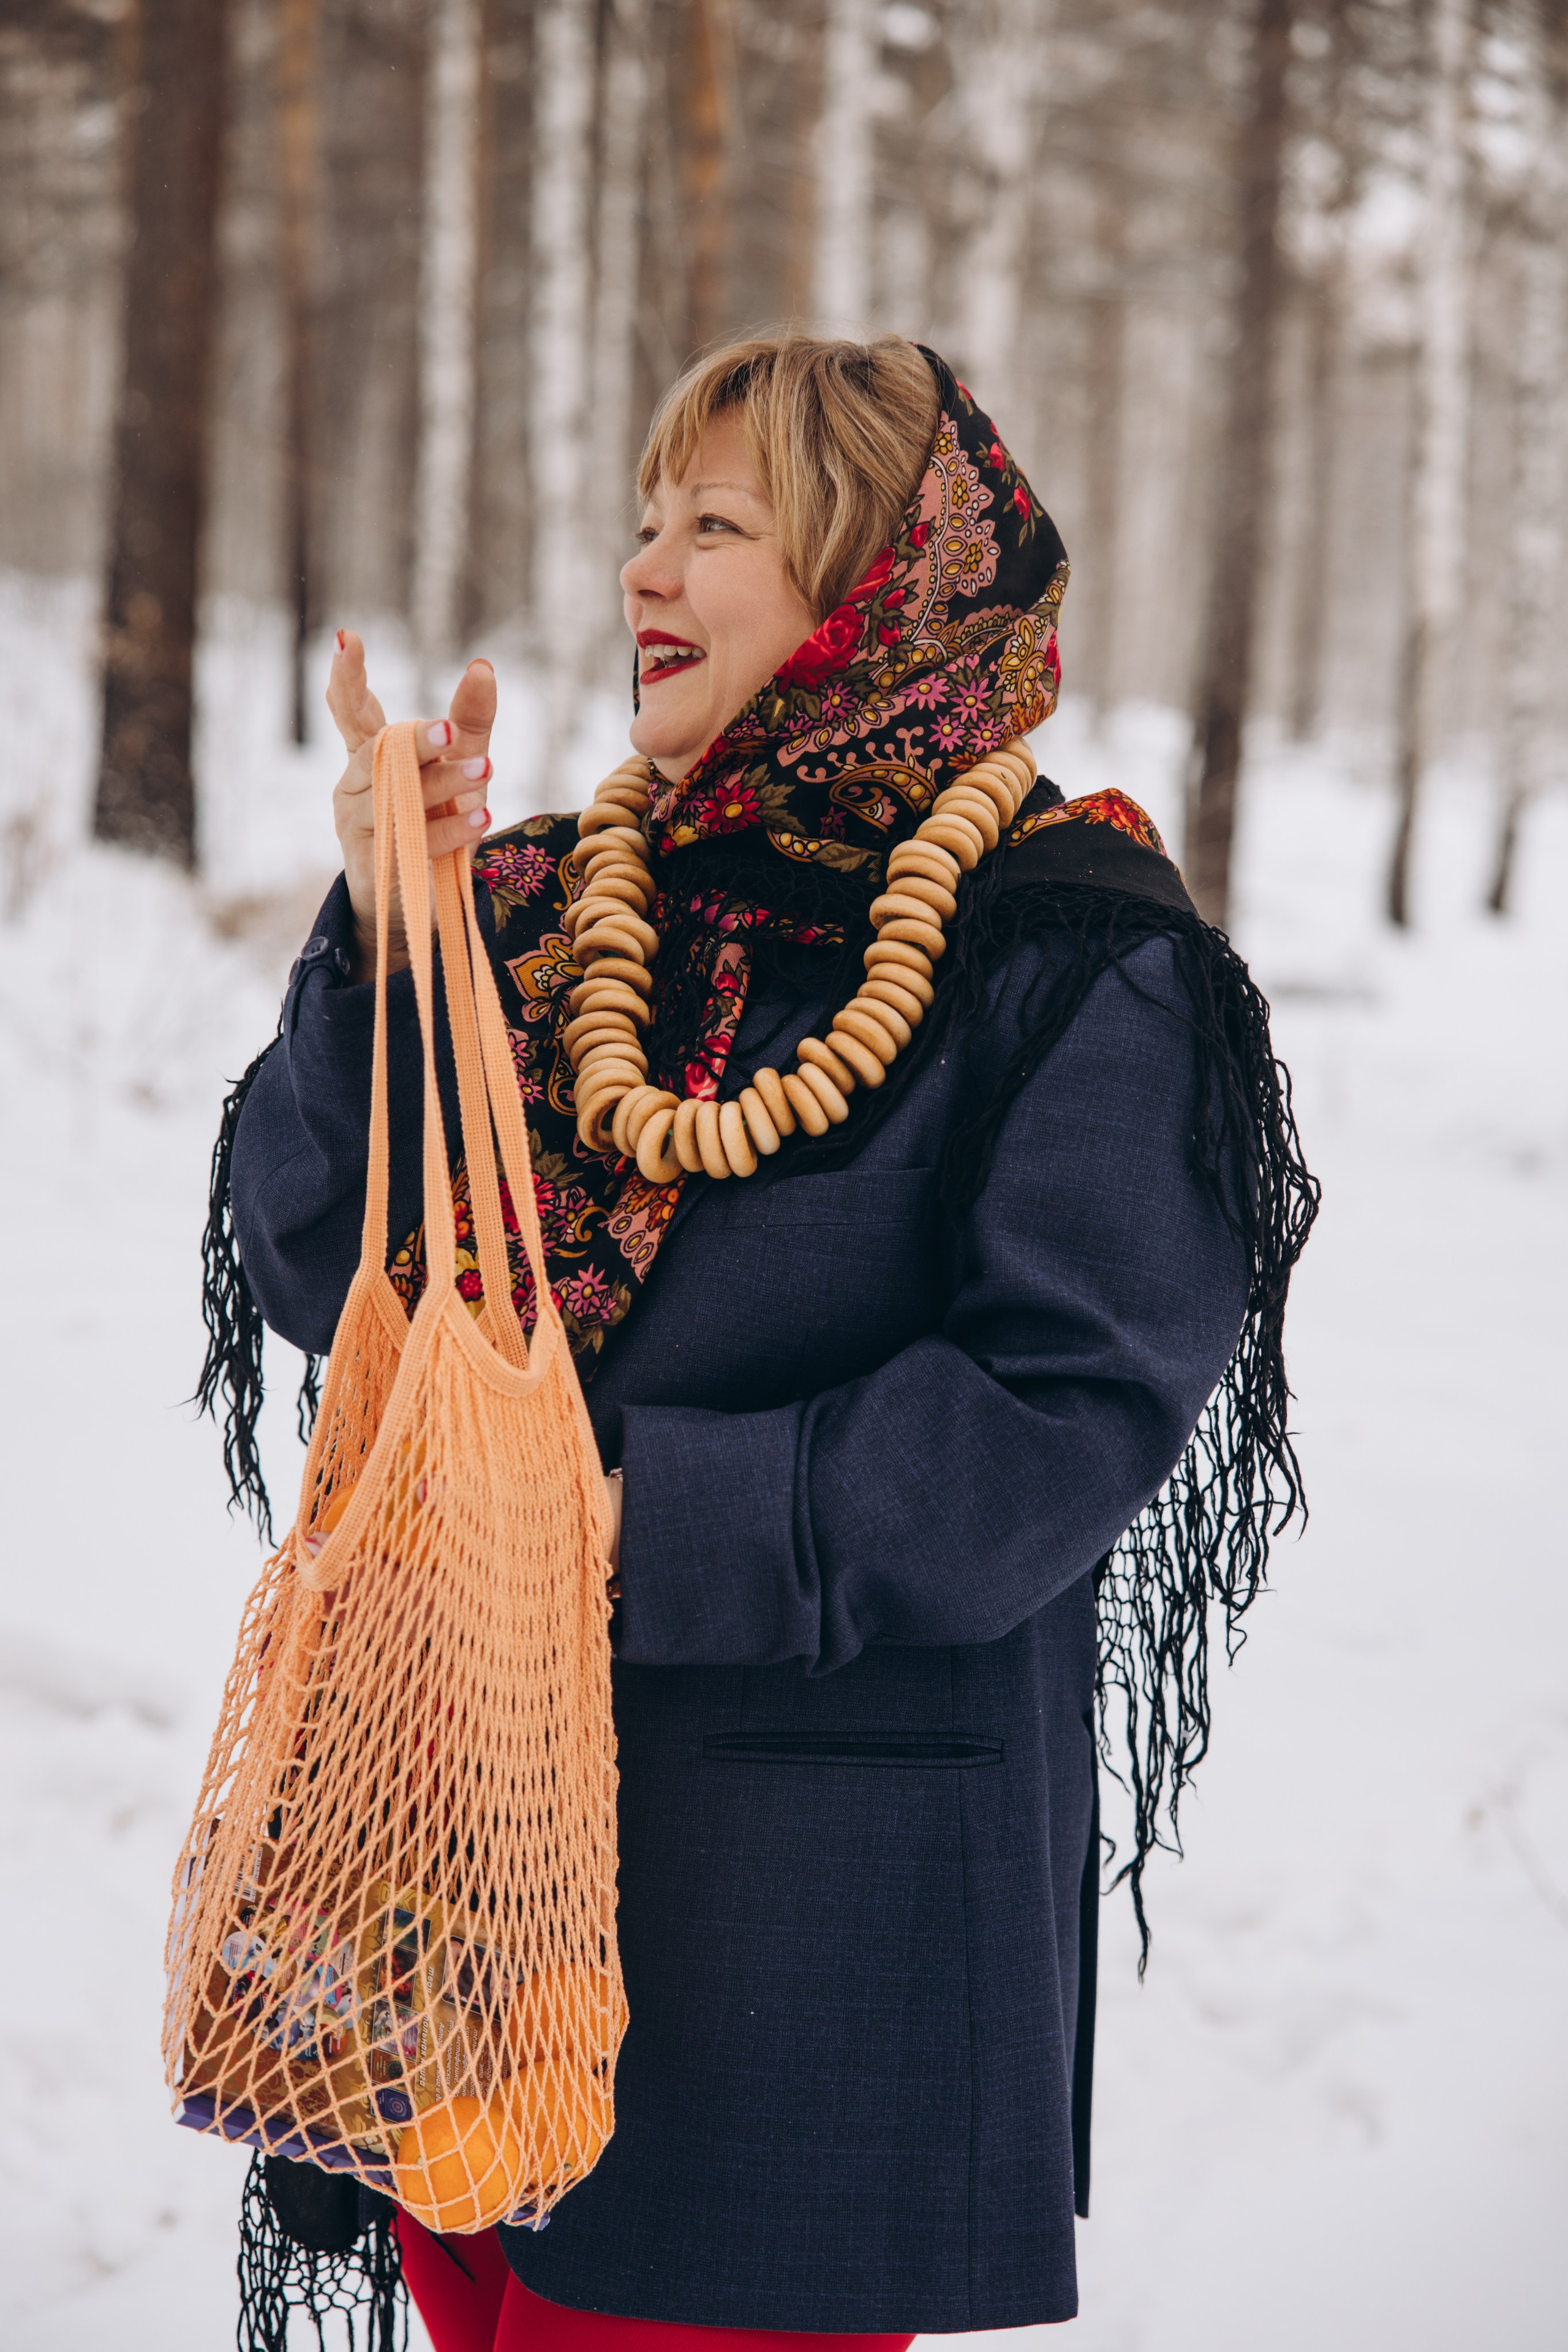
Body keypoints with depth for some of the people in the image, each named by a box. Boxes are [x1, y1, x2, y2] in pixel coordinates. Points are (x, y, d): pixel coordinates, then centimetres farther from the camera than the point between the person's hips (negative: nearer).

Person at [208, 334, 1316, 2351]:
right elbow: (313, 1270, 2)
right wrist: (391, 943, -13)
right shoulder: (564, 904, 9)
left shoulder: (1072, 962, -8)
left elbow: (1068, 1412, -16)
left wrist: (657, 1521, -20)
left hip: (832, 1884, -5)